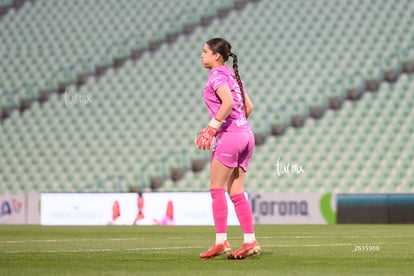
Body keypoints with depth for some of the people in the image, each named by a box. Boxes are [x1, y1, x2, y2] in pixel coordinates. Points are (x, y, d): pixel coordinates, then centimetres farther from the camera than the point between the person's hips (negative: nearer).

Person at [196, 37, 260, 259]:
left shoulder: (217, 74, -7)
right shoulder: (232, 75, 19)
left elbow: (228, 102, -23)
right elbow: (248, 106, 20)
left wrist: (212, 127, -20)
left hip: (229, 135, -9)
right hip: (246, 135, 9)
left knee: (217, 189, -3)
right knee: (236, 193, 8)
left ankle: (221, 242, -6)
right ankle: (250, 242, 3)